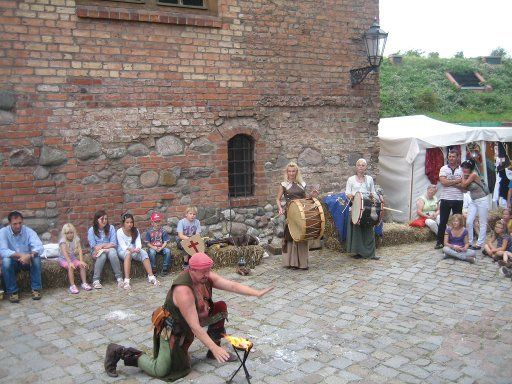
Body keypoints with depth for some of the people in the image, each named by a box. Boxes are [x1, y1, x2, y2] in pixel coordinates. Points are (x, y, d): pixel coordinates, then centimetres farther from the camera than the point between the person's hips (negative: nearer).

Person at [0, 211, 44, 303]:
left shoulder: (29, 231, -12)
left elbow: (39, 247, -24)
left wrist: (29, 256, -45)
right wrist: (21, 255, -38)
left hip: (28, 261, 0)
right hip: (13, 262, 0)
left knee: (36, 258, -30)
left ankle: (36, 289, -19)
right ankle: (12, 292, -19)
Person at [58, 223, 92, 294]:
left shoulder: (76, 240, -2)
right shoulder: (63, 241, -14)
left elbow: (80, 250, -11)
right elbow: (65, 253, -27)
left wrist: (81, 261, -25)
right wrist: (70, 262, -40)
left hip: (73, 258, 4)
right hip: (63, 259, -4)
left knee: (82, 265, -19)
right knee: (70, 267, -31)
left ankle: (84, 283, -13)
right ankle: (72, 286, -29)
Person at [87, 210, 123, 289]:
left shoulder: (111, 228, 4)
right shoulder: (91, 230, 0)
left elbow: (114, 244, -2)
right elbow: (93, 246, -6)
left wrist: (102, 246, -15)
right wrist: (108, 244, -16)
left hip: (109, 249, 1)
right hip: (96, 252, -1)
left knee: (112, 253, -34)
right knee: (102, 255, -35)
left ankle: (119, 278, -29)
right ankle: (96, 280, -28)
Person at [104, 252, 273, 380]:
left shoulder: (206, 277, -13)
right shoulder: (183, 291, -37)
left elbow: (233, 285, -12)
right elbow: (195, 327, -36)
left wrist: (257, 293, -20)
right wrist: (214, 347, -37)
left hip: (194, 317, 8)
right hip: (173, 329, -8)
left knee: (221, 308, -2)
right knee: (160, 370, -8)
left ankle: (214, 352, 12)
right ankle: (120, 353, 7)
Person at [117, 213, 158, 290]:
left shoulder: (136, 231, 6)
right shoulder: (119, 231, -6)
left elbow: (138, 242, -6)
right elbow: (122, 245, -17)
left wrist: (138, 248, -30)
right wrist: (130, 249, -37)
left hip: (134, 251, 4)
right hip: (122, 251, -4)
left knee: (143, 252, -27)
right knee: (128, 253, -38)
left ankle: (151, 277, -31)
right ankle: (126, 281, -50)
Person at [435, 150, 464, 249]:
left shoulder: (462, 170, 5)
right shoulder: (444, 169, 4)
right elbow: (443, 182, -12)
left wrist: (450, 183, -14)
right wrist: (457, 181, -9)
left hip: (458, 200, 1)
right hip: (445, 199, 0)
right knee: (443, 222, 3)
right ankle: (440, 242, 10)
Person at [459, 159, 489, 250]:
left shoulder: (473, 175, -17)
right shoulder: (467, 177, 5)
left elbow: (464, 185, -21)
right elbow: (464, 188, -3)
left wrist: (463, 176, -6)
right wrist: (464, 176, -4)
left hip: (482, 201, -8)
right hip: (473, 201, 8)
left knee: (483, 223, 2)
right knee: (469, 222, 1)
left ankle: (479, 244, 4)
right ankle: (470, 242, 11)